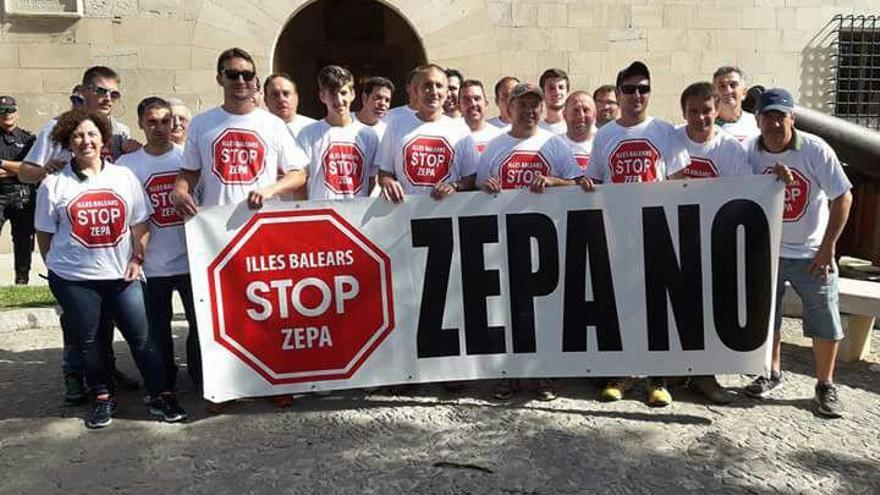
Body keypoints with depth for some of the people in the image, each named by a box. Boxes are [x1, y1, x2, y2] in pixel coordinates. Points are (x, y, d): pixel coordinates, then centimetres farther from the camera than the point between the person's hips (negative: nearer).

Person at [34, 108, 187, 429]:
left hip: (122, 274, 0)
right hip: (74, 279, 0)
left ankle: (161, 397, 12)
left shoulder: (124, 176, 3)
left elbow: (140, 223, 5)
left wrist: (137, 258, -3)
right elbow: (45, 234, 5)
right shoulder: (54, 185, -1)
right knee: (89, 341, 10)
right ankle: (103, 398, 27)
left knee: (142, 338, 1)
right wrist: (57, 268, 5)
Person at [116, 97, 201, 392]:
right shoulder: (126, 165, 0)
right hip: (152, 265, 0)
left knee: (201, 323, 7)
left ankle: (202, 379, 26)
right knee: (157, 330, 13)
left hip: (192, 260, 0)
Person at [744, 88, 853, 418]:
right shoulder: (750, 153, -8)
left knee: (825, 323, 3)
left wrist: (827, 248, -10)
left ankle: (826, 386, 21)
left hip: (811, 253, -2)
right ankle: (772, 374, 30)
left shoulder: (815, 149, -14)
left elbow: (843, 197, -9)